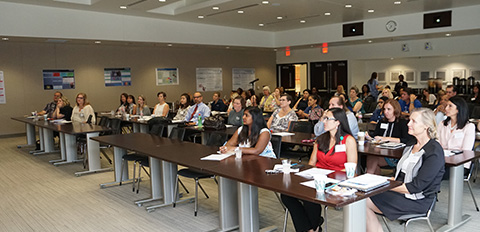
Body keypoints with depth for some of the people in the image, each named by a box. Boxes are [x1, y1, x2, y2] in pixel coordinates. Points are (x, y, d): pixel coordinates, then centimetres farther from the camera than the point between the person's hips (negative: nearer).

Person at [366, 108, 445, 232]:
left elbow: (417, 186, -19)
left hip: (417, 200, -8)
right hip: (400, 190, 8)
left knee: (365, 202, -20)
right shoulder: (412, 145, 14)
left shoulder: (434, 152, -14)